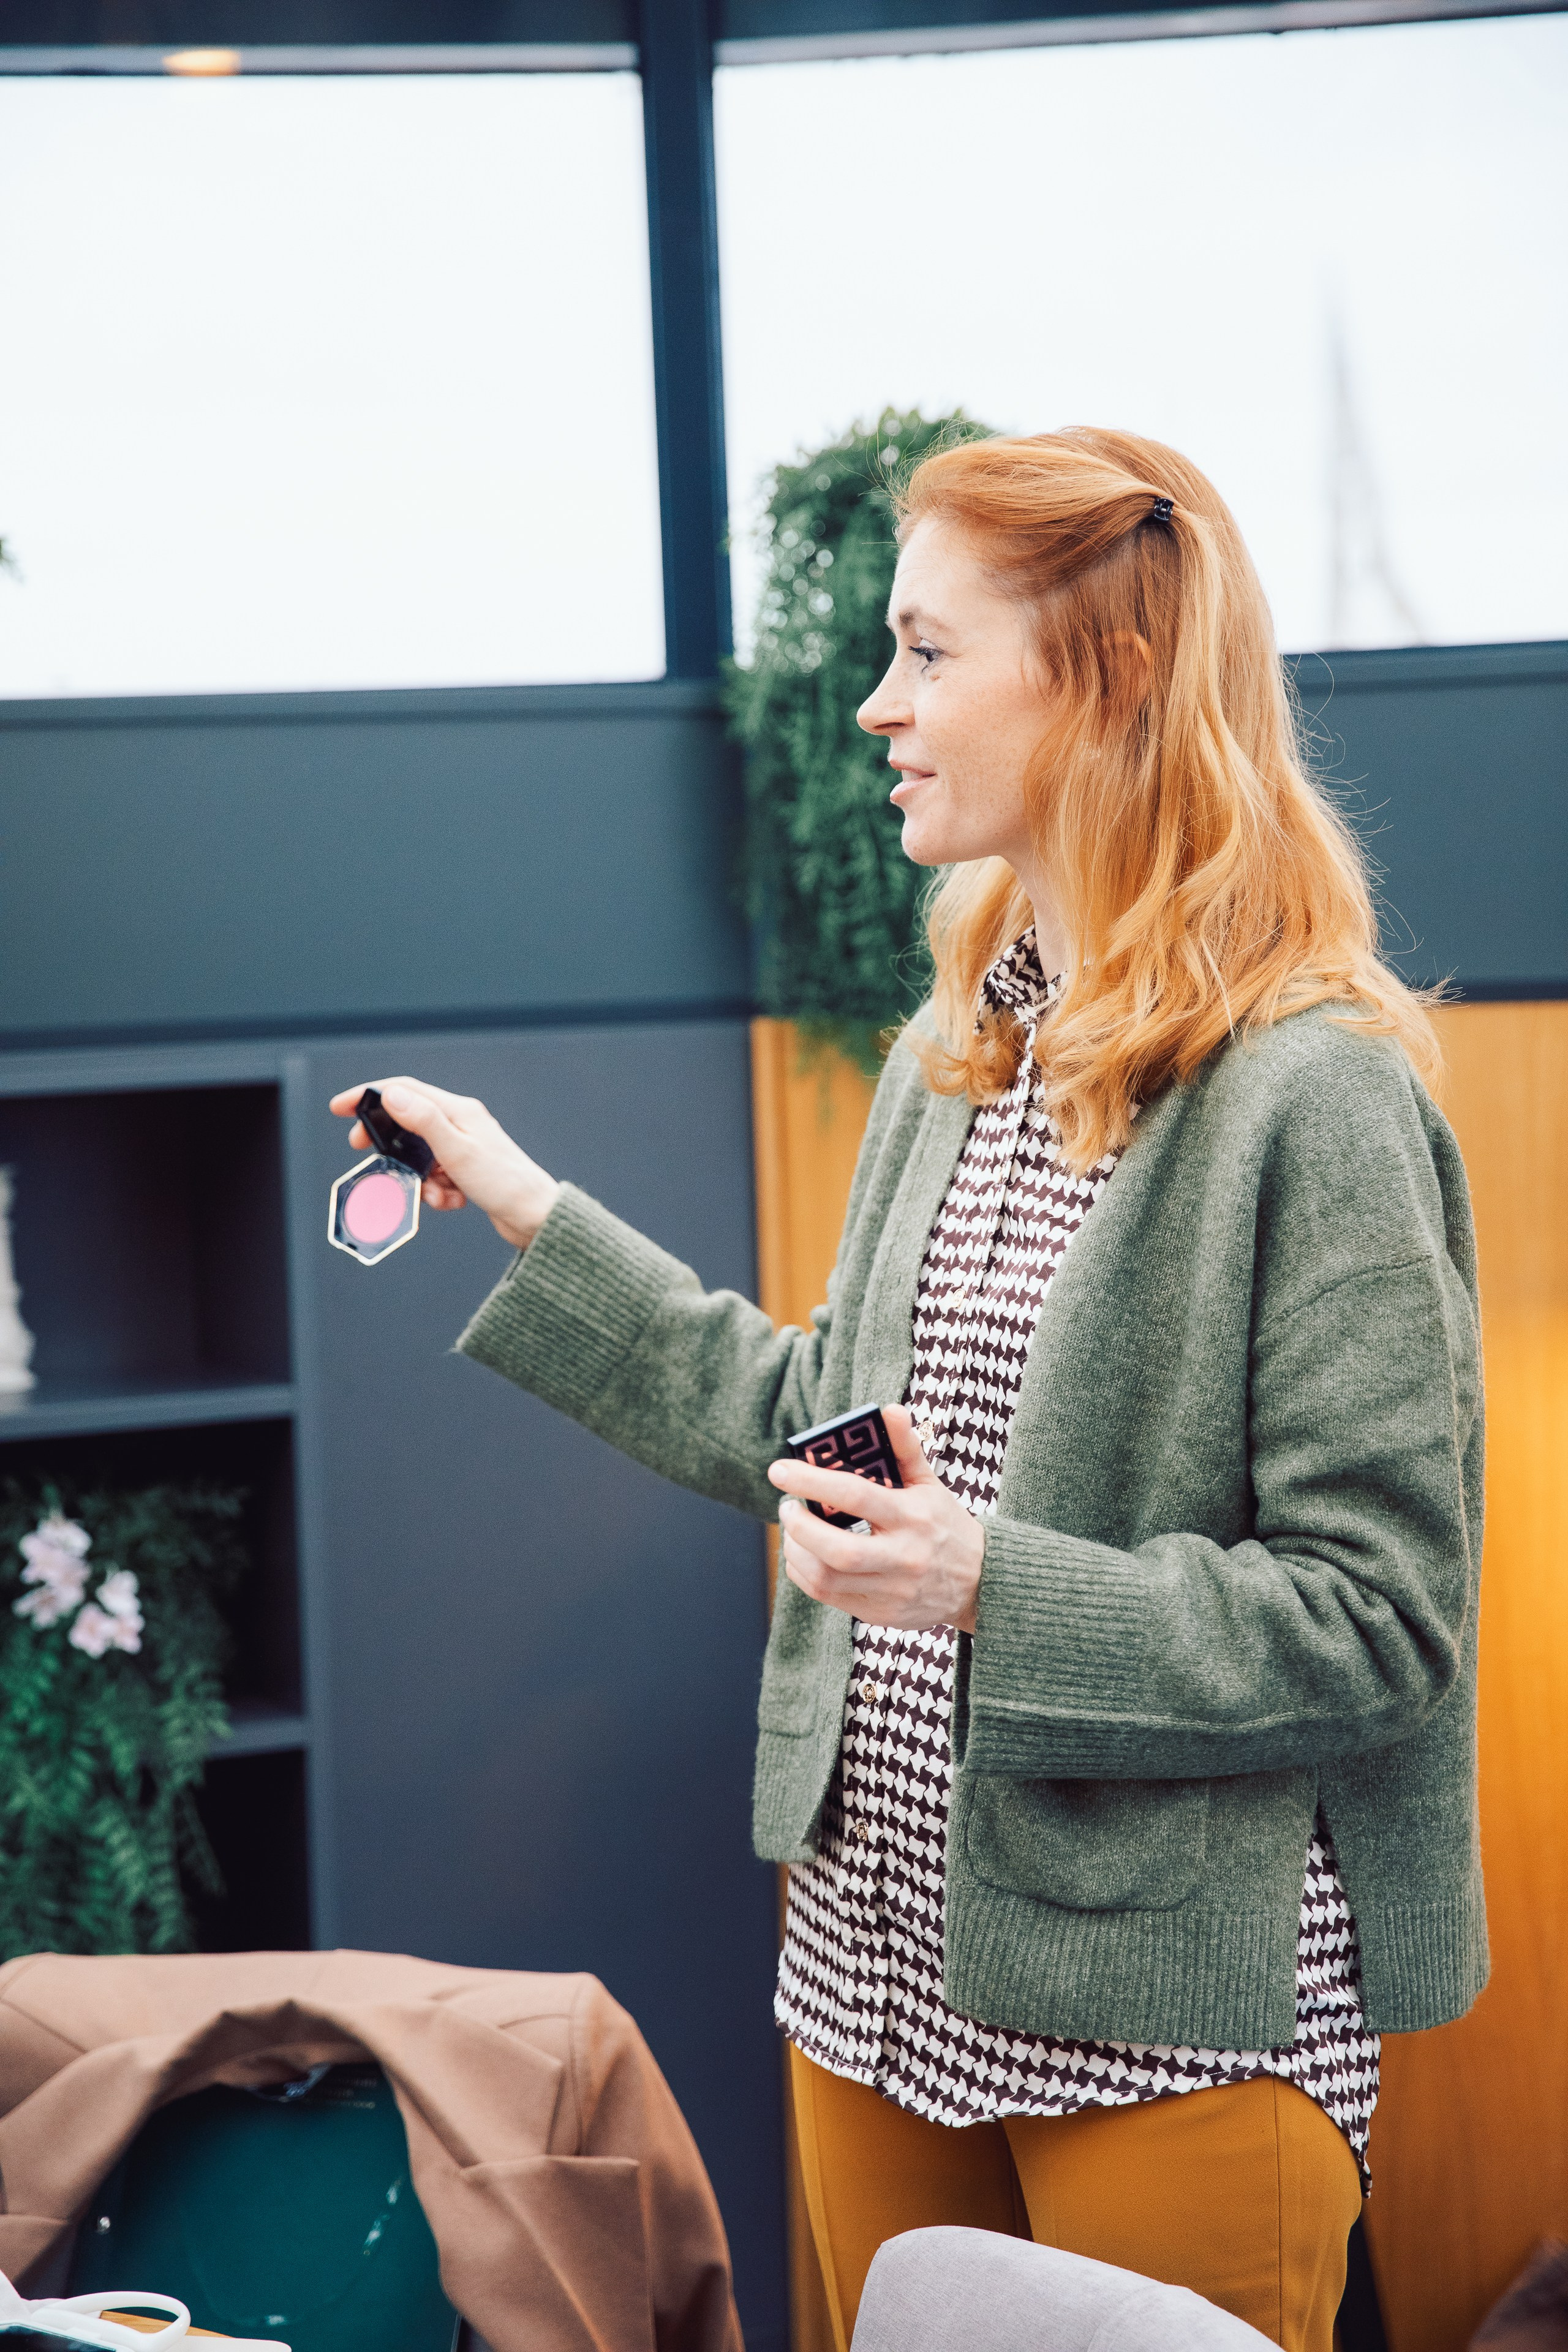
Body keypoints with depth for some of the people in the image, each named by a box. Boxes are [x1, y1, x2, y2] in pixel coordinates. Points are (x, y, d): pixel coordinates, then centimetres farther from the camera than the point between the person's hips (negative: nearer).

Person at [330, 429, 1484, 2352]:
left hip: (1174, 1999, -8)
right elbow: (829, 1422, 16)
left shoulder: (1314, 1096, -16)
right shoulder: (956, 1045, 9)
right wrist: (533, 1218, 16)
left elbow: (1384, 1618, -17)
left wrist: (993, 1592, -25)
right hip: (885, 1952, 8)